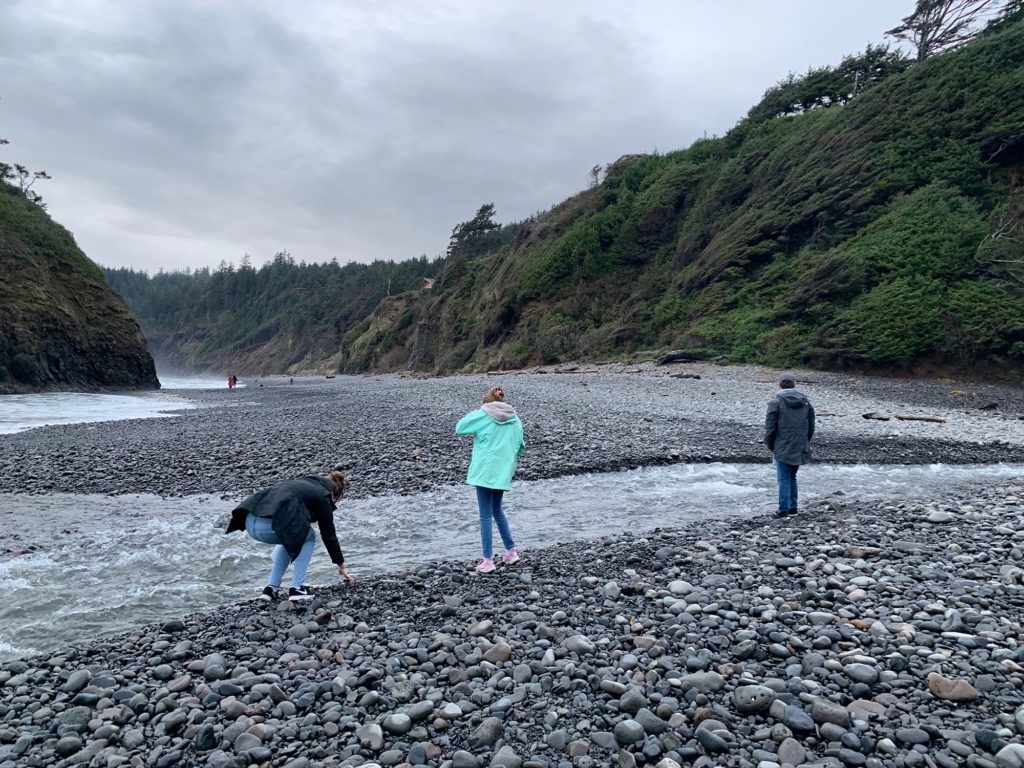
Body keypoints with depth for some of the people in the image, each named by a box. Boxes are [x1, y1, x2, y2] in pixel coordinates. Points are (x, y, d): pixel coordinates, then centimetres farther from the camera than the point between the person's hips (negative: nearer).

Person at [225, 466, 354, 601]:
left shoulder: (303, 483, 33)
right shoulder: (322, 496, 12)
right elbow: (328, 534, 17)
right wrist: (341, 565, 29)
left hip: (250, 522, 8)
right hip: (269, 525, -8)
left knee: (290, 536, 32)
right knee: (309, 537, 20)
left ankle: (270, 589, 26)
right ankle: (296, 589, 15)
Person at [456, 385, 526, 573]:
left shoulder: (481, 415, -5)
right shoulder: (514, 419, 6)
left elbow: (459, 428, 2)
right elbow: (520, 446, 11)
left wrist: (471, 414, 16)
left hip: (485, 471, -4)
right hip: (503, 471, 5)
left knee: (485, 515, 1)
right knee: (497, 510, 22)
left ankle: (488, 560, 3)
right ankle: (511, 551, 22)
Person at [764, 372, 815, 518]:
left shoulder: (776, 402, -9)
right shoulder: (806, 402, 8)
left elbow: (770, 427, -9)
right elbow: (811, 426, 11)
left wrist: (770, 446, 3)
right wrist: (805, 443, 20)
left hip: (782, 449, -5)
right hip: (800, 449, 5)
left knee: (784, 479, -1)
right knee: (792, 477, 18)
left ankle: (783, 509, 0)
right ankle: (793, 507, 22)